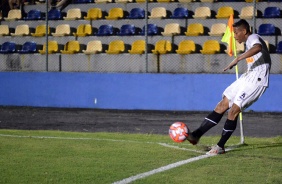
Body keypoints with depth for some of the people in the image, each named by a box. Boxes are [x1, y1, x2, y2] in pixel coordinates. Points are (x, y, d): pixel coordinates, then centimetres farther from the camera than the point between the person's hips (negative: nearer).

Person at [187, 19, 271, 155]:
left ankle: (220, 146, -3)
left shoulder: (254, 38, -12)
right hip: (247, 78, 10)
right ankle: (196, 135, 1)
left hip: (256, 81, -10)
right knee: (222, 105, 3)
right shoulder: (249, 42, 19)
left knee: (233, 111, -13)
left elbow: (258, 48, -39)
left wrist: (237, 59, -41)